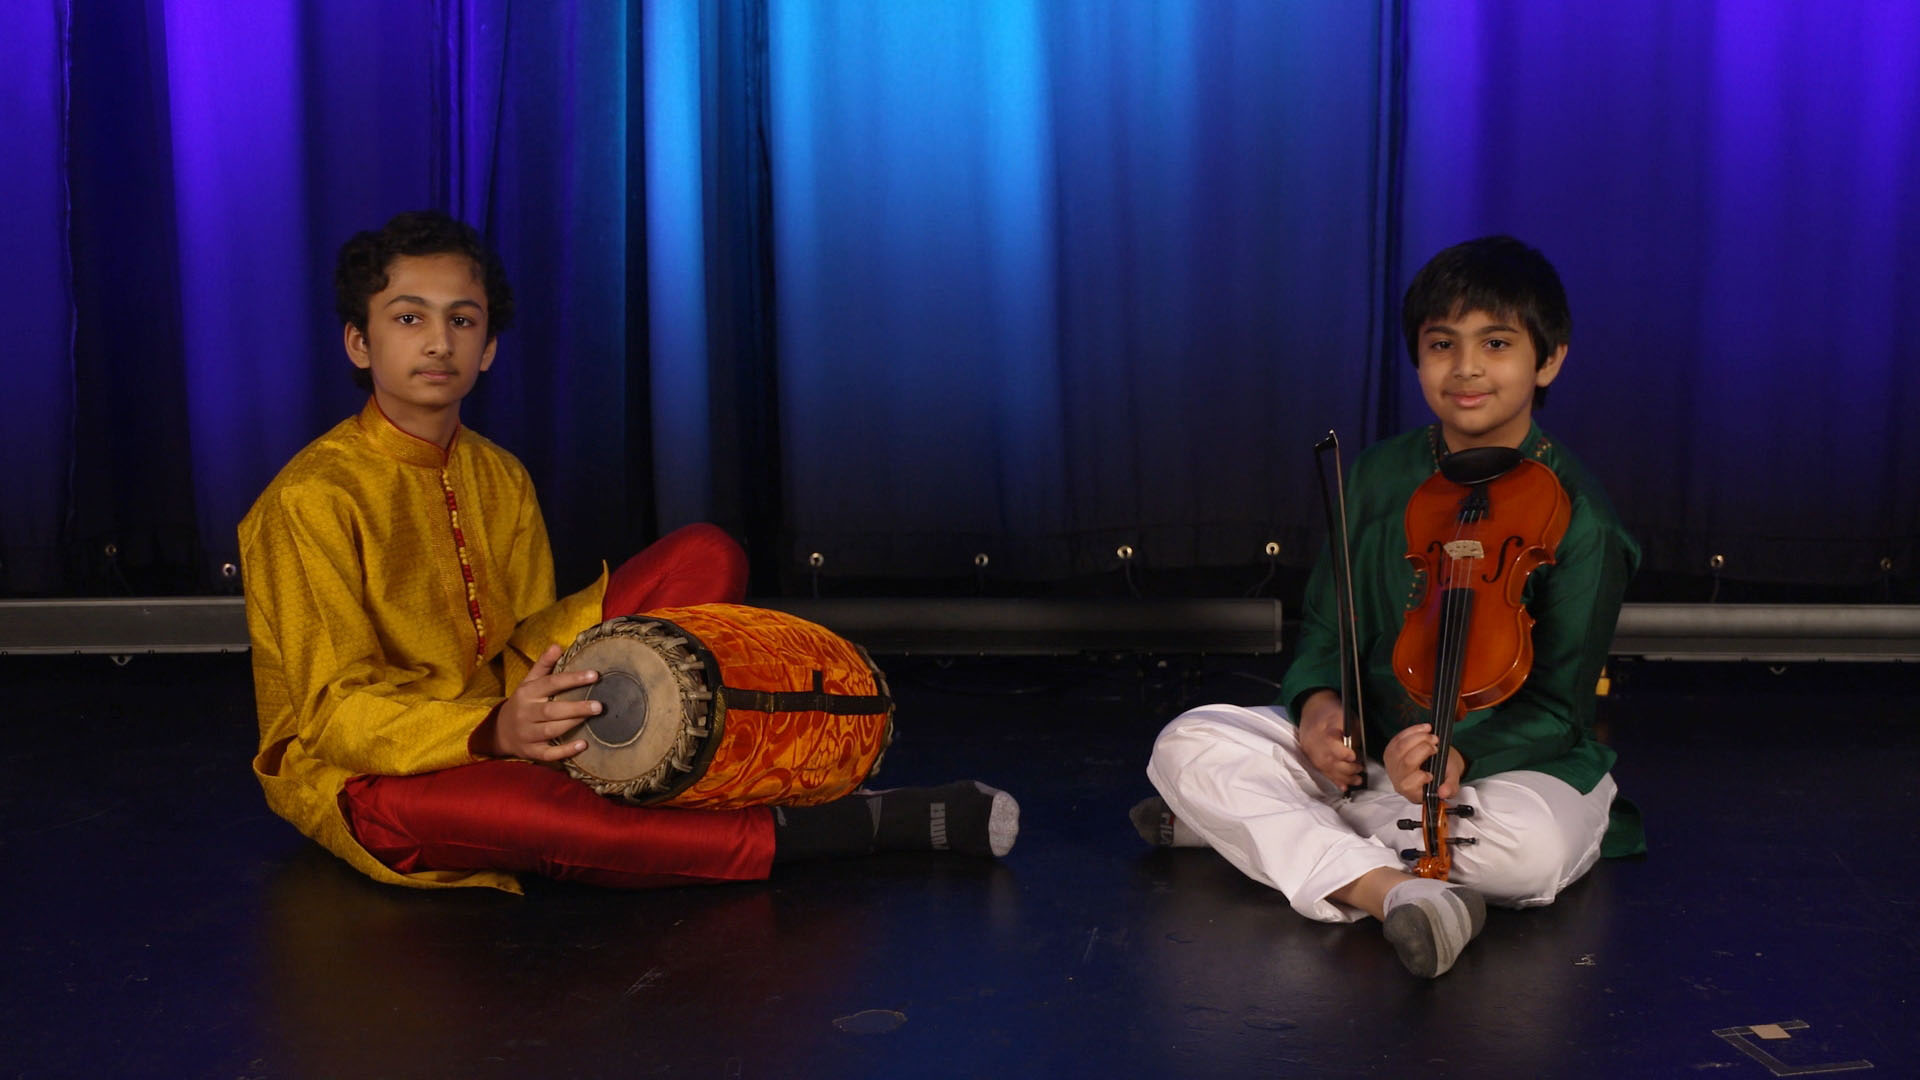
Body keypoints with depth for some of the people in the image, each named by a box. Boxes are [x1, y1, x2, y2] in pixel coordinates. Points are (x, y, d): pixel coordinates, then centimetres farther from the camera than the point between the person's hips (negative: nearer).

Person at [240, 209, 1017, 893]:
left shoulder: (499, 479, 7)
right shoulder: (312, 499, -15)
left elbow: (526, 649, 10)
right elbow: (337, 710, -21)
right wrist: (493, 732, -38)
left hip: (504, 738, 6)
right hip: (356, 778, -6)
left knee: (705, 555, -3)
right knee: (431, 804, -46)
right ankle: (799, 834, -39)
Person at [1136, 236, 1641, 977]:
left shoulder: (1576, 517, -12)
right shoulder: (1382, 477, 3)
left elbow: (1555, 708, -15)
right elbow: (1328, 621, 9)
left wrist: (1462, 755, -35)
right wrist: (1317, 702, -14)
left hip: (1517, 763, -3)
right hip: (1368, 749, 4)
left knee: (1529, 846, -39)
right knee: (1188, 743, -14)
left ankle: (1248, 823, -22)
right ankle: (1387, 885, -31)